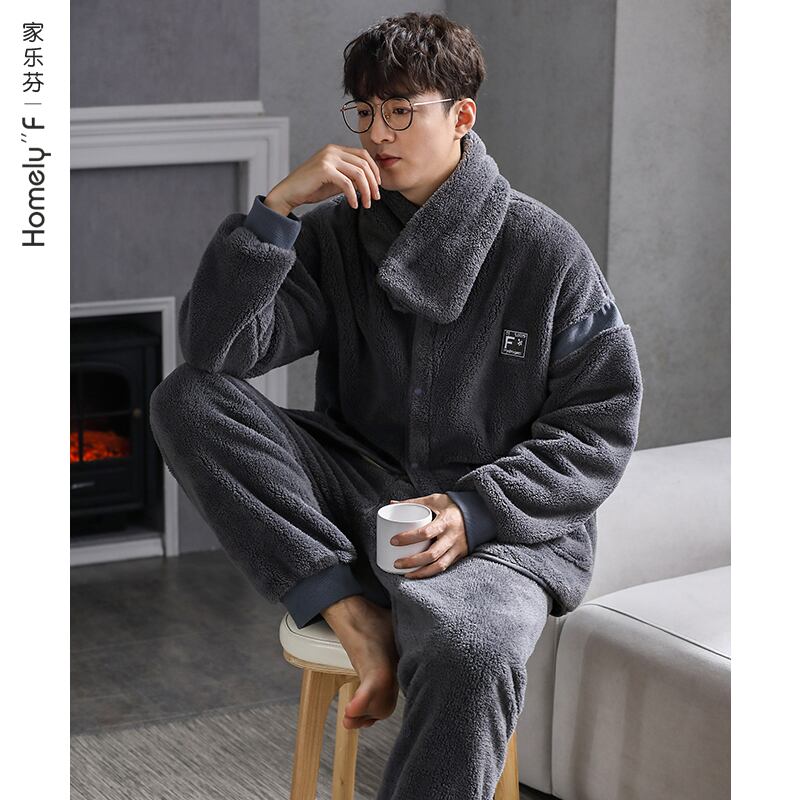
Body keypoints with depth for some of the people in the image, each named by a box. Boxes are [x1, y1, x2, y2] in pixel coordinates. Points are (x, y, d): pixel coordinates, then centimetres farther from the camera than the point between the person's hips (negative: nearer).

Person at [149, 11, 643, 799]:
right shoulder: (335, 232, 4)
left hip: (504, 529, -4)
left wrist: (476, 512, -17)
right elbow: (211, 348, -8)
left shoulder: (546, 250, -3)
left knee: (470, 653, -40)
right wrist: (277, 206, -18)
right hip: (358, 494, 4)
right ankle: (356, 619, -22)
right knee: (184, 400, -16)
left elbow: (600, 425, -3)